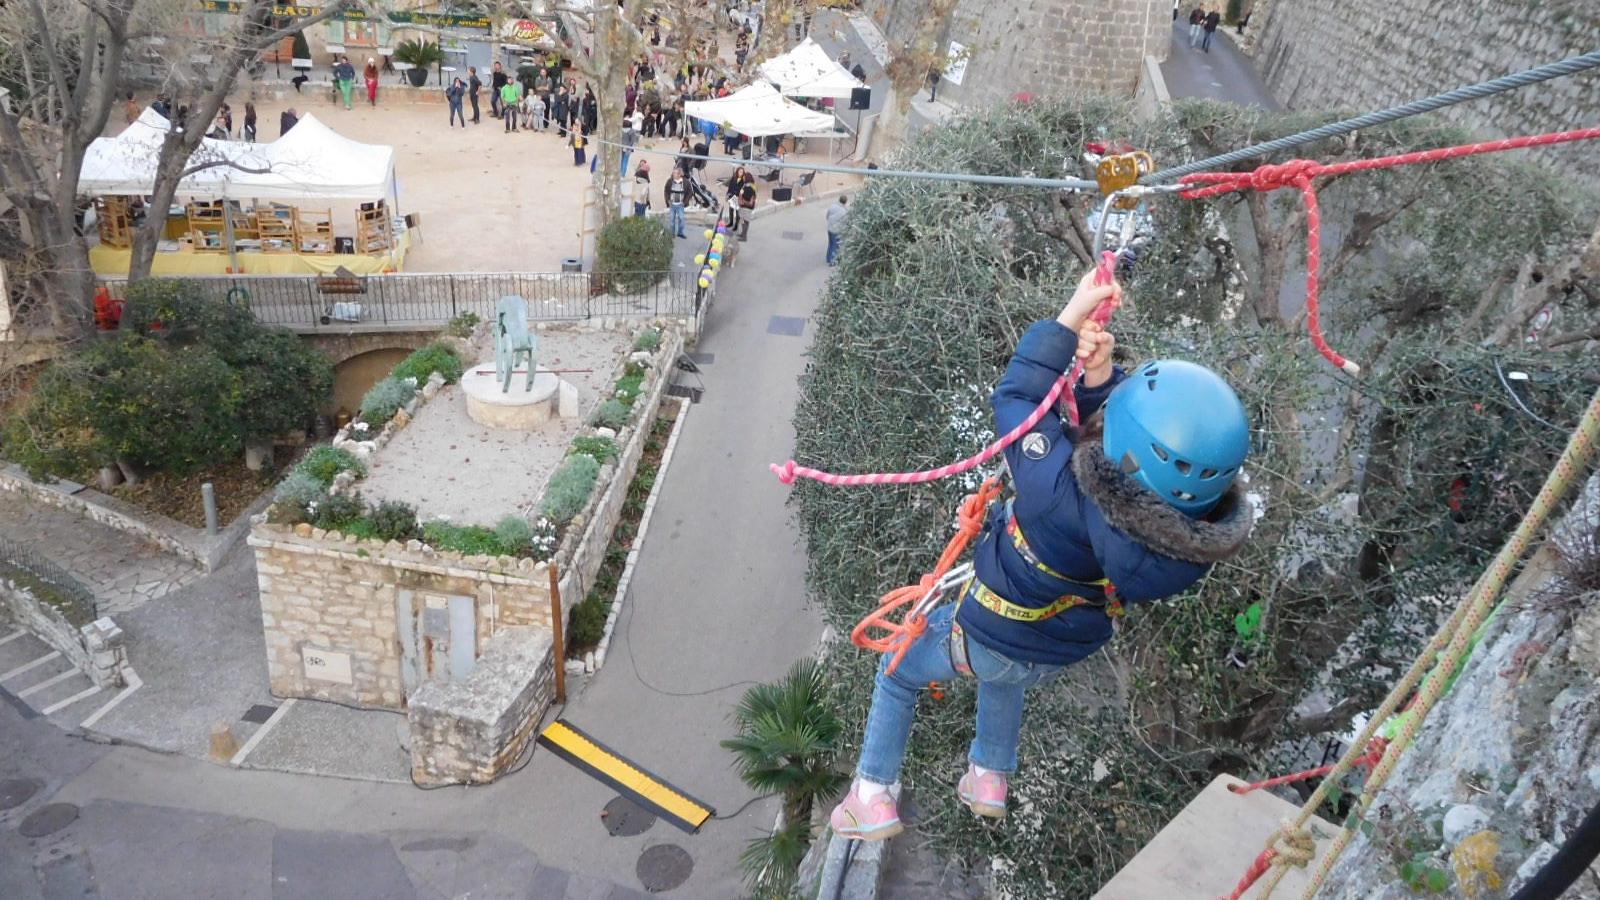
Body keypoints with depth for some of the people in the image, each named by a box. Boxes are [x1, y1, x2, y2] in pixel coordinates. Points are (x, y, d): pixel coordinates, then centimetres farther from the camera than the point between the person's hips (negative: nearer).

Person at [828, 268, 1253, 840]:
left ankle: (874, 798, 36)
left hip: (984, 637, -5)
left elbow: (1016, 397, -26)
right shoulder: (1199, 536, -30)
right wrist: (1098, 376, -27)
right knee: (1005, 676, 41)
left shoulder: (1060, 491, -45)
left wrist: (1072, 317, -22)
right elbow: (1113, 431, -14)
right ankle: (990, 777, 54)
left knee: (898, 670, 26)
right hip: (1065, 652, 5)